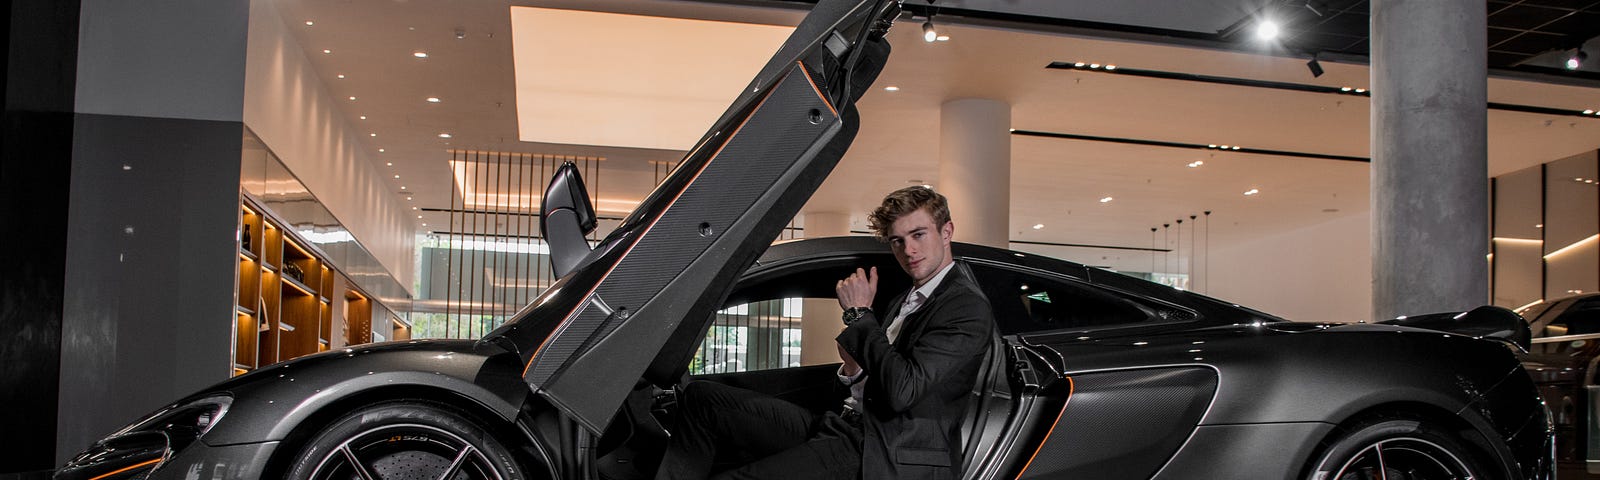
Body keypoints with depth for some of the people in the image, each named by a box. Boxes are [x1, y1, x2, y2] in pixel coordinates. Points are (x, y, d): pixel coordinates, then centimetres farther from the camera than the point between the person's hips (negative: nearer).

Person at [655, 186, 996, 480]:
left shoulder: (968, 309, -8)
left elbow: (902, 391, -21)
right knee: (699, 398, 4)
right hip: (846, 427, 10)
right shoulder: (905, 302, 23)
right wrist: (854, 370, 1)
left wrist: (859, 314, -10)